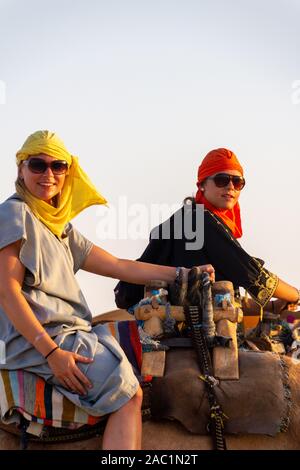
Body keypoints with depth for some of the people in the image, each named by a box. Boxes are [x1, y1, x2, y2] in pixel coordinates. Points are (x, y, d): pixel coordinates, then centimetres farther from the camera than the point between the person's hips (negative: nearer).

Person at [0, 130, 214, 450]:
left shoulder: (61, 229, 19)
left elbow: (120, 267, 19)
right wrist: (51, 351, -22)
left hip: (69, 334, 9)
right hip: (35, 340, -9)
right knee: (129, 393, -17)